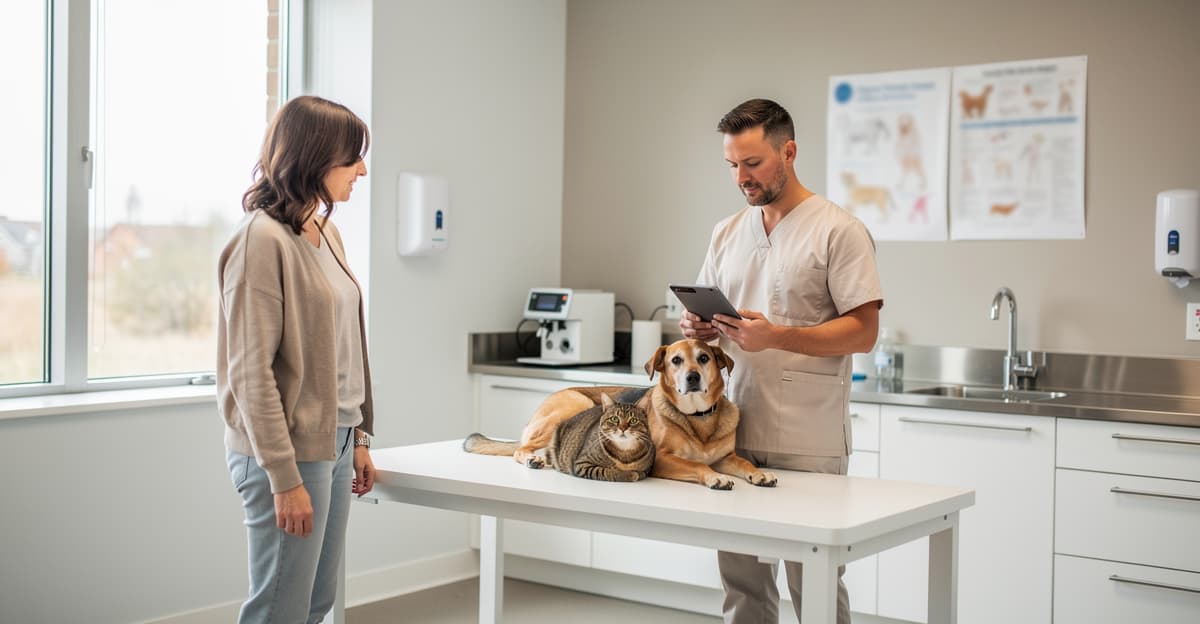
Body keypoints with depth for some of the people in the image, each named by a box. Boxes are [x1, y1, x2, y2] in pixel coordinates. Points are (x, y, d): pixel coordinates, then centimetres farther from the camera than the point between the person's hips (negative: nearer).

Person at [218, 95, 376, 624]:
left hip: (334, 445, 8)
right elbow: (251, 371, -17)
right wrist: (285, 478, -17)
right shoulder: (262, 240, -15)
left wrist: (359, 440, 15)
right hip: (291, 453, -8)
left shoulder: (325, 232, 11)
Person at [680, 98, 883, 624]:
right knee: (741, 579, 12)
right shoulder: (727, 233, 13)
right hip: (735, 433, 6)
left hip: (806, 443, -5)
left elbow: (863, 332, -11)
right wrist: (699, 329, -4)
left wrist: (775, 336, -22)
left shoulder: (838, 230, -6)